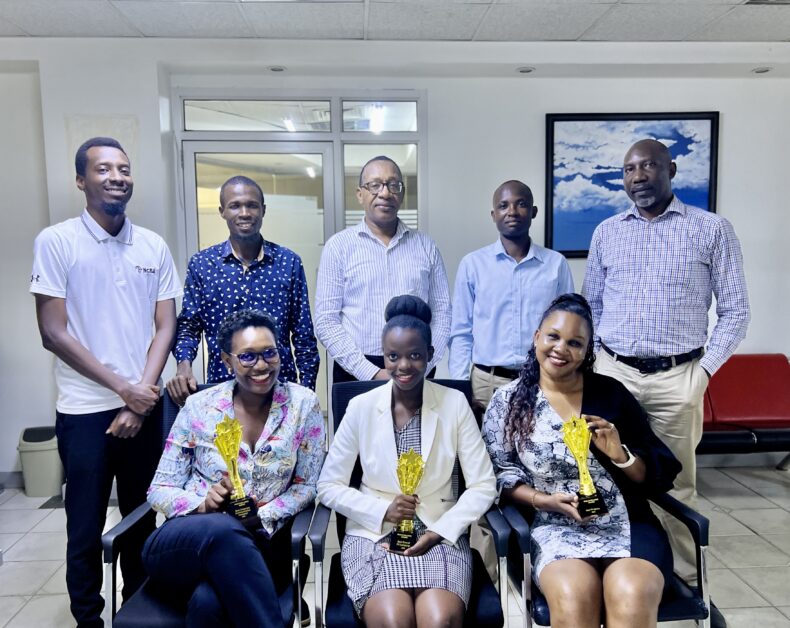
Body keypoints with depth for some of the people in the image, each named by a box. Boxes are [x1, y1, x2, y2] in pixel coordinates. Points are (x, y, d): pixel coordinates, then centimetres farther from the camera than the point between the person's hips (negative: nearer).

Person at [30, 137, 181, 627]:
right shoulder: (56, 241, -4)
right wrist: (122, 387, -11)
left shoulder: (154, 247, 5)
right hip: (85, 410, -3)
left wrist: (142, 395, -8)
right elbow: (53, 333, -8)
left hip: (145, 407, 3)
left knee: (142, 522, 14)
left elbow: (165, 327, 3)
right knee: (86, 531, 8)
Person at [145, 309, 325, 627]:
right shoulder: (198, 406, 1)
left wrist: (261, 518, -15)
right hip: (183, 543, 2)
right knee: (223, 530, -36)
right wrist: (203, 503, -17)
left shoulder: (302, 404, -1)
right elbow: (159, 490, 4)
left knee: (208, 602, -37)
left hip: (257, 544, -2)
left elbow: (307, 485, 2)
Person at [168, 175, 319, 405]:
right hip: (221, 386, 0)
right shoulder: (201, 263, -1)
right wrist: (184, 363, -14)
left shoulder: (289, 262, -2)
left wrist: (307, 392, 0)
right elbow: (189, 325, 4)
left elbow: (303, 334, 1)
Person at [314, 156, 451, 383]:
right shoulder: (338, 246, -1)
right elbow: (326, 321, -5)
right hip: (356, 374, -1)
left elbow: (442, 313, 6)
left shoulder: (425, 245, 6)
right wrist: (372, 373, -12)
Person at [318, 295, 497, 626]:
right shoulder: (361, 407, -2)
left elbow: (483, 485, -1)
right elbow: (329, 486, 2)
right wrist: (382, 511, -12)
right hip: (373, 534, 0)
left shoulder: (454, 403, -2)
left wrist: (439, 531, -12)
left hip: (440, 534, 0)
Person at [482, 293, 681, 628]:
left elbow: (662, 472, 8)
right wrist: (543, 499, -12)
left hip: (628, 524, 1)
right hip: (555, 528, -1)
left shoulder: (611, 393, 7)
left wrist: (621, 455, -12)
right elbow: (499, 474, 4)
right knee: (573, 599, -31)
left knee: (631, 598, -30)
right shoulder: (508, 400, 4)